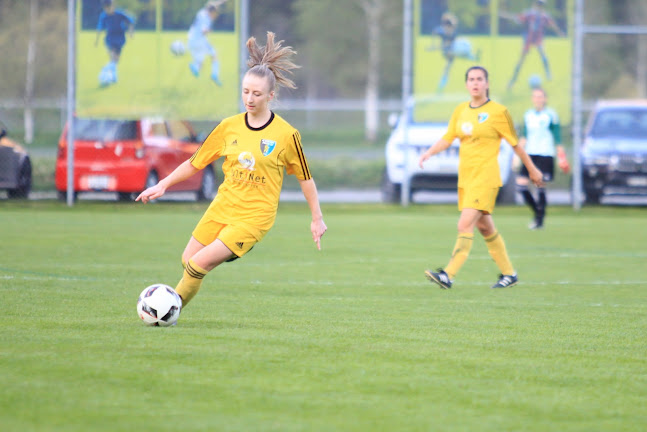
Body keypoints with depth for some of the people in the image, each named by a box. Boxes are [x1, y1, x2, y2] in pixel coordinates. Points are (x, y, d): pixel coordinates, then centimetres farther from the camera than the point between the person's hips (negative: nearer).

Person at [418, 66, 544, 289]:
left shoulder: (498, 111, -6)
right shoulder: (460, 111, 10)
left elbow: (515, 144, 1)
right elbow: (447, 138, 11)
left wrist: (532, 170, 10)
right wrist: (429, 152, -8)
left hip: (486, 176, -7)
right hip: (465, 177, 7)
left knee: (465, 225, -16)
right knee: (485, 227, 14)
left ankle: (449, 275, -22)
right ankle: (508, 273, 27)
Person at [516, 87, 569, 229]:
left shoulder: (550, 115, -2)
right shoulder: (528, 115, 12)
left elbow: (557, 138, 0)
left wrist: (561, 157, -2)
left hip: (545, 155, -5)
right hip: (530, 154, 5)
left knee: (540, 186, -10)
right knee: (521, 183, -5)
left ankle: (539, 220, -1)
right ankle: (537, 212, 14)